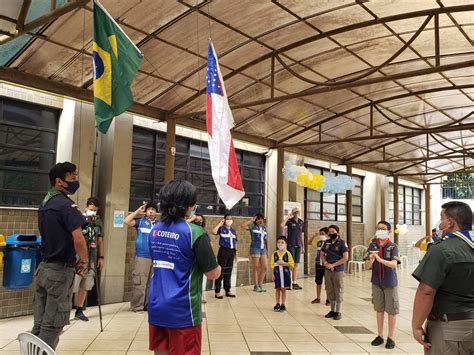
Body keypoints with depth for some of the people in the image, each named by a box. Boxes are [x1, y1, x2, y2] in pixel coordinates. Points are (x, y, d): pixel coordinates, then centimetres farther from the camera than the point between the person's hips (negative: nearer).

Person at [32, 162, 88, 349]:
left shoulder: (45, 203, 11)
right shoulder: (66, 205, -17)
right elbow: (78, 239, -24)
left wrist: (73, 260, 12)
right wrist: (84, 261, -6)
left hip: (44, 267, 8)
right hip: (60, 270, -8)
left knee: (39, 323, 14)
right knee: (52, 325, 0)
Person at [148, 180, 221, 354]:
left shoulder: (155, 230, 4)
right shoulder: (195, 233, -17)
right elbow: (213, 274, -11)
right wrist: (217, 265, 9)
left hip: (156, 307, 6)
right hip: (182, 311, -6)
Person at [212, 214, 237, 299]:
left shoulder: (233, 230, 14)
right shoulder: (221, 229, -2)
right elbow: (214, 231, -23)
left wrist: (236, 252, 14)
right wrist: (220, 223, -15)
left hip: (231, 252, 6)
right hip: (223, 251, -5)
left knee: (228, 272, 12)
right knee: (221, 271, -3)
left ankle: (227, 291, 20)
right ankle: (217, 292, 3)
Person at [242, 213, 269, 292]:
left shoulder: (264, 228, 14)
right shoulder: (253, 226, -3)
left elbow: (266, 240, 17)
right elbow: (243, 226, -19)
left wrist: (267, 250, 14)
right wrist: (251, 220, -13)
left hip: (263, 249, 6)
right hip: (255, 249, -6)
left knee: (264, 268, 5)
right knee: (256, 268, 0)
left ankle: (260, 285, 19)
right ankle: (256, 286, 11)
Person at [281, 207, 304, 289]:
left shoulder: (301, 222, 9)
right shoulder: (289, 221, -6)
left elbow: (302, 235, 15)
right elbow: (282, 225, -27)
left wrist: (303, 246, 15)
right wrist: (288, 216, -23)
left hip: (298, 246, 5)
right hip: (291, 245, -5)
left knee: (296, 264, 9)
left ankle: (294, 283, 16)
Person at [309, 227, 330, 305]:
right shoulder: (318, 242, 5)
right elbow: (309, 242, 16)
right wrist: (314, 236, 5)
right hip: (318, 264, 5)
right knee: (318, 282, 14)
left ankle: (328, 299, 15)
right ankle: (318, 298, 26)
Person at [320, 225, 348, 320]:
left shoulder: (342, 243, -8)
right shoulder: (327, 242, 7)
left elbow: (345, 258, -13)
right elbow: (322, 254, 17)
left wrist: (333, 265, -14)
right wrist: (325, 263, -2)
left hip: (338, 271, -5)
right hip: (327, 270, 5)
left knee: (338, 292, 3)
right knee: (330, 291, 12)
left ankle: (338, 312, 14)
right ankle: (332, 310, 25)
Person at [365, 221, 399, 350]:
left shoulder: (393, 247, -11)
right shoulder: (372, 246, -3)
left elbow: (394, 264, -24)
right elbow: (367, 267, -5)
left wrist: (380, 259, -39)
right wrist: (371, 260, -27)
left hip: (390, 283, -3)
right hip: (376, 282, 3)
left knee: (392, 311, 7)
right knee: (379, 310, 13)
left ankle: (390, 338, 21)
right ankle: (380, 336, 26)